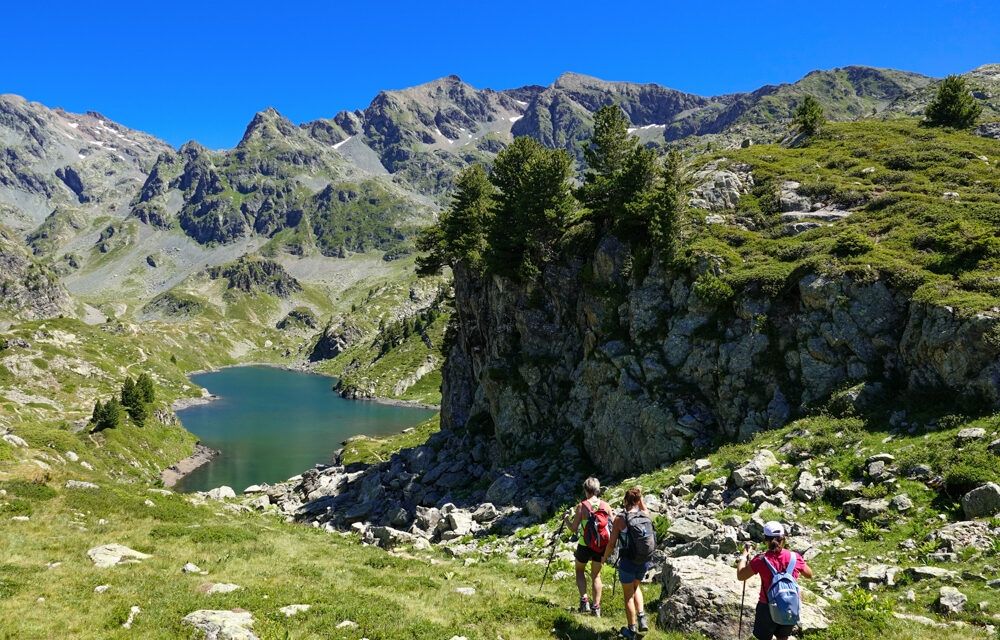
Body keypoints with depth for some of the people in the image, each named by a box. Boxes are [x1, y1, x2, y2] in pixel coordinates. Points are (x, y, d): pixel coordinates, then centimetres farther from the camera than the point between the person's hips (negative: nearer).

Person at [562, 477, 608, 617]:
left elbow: (573, 529, -10)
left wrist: (566, 519, 8)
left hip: (585, 546, -2)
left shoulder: (581, 506, -13)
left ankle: (584, 601, 8)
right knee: (596, 575, 18)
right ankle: (596, 607, 17)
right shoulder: (605, 505, -4)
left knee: (580, 571, 22)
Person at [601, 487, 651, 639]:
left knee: (628, 595, 15)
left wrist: (604, 558, 7)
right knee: (635, 587, 30)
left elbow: (611, 544, -9)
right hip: (644, 561, 4)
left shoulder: (620, 519, -16)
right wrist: (640, 499, 11)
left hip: (627, 562, -4)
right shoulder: (645, 515, -6)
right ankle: (642, 618, 17)